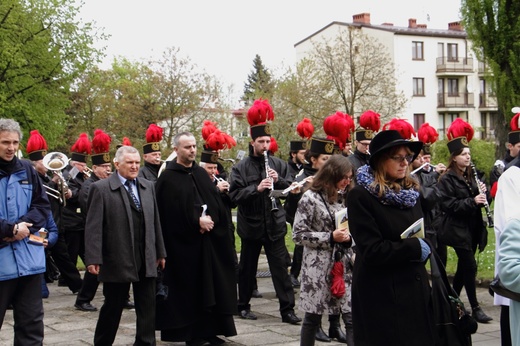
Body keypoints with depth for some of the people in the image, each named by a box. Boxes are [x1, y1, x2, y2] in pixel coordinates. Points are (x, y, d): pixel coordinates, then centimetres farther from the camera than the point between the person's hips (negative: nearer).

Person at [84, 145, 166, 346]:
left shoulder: (148, 187, 11)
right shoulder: (101, 189, -6)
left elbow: (155, 221, 13)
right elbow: (93, 227, -10)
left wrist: (160, 252, 12)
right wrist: (93, 259, -16)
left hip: (146, 260, 5)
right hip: (117, 260, -4)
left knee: (147, 307, 6)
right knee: (113, 306, 8)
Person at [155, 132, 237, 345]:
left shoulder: (201, 173, 13)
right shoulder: (168, 178, -6)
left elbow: (216, 202, 7)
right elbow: (173, 210, -14)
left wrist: (209, 219, -11)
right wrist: (197, 221, -16)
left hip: (208, 240, 6)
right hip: (183, 242, -6)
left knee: (210, 287, 6)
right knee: (188, 287, 0)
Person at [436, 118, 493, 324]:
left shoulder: (471, 176, 12)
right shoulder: (447, 179, -10)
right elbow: (448, 205, -18)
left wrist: (482, 194, -3)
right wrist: (472, 201, -24)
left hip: (472, 228, 7)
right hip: (457, 229, -7)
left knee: (464, 266, 12)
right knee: (470, 266, -8)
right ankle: (475, 307, -1)